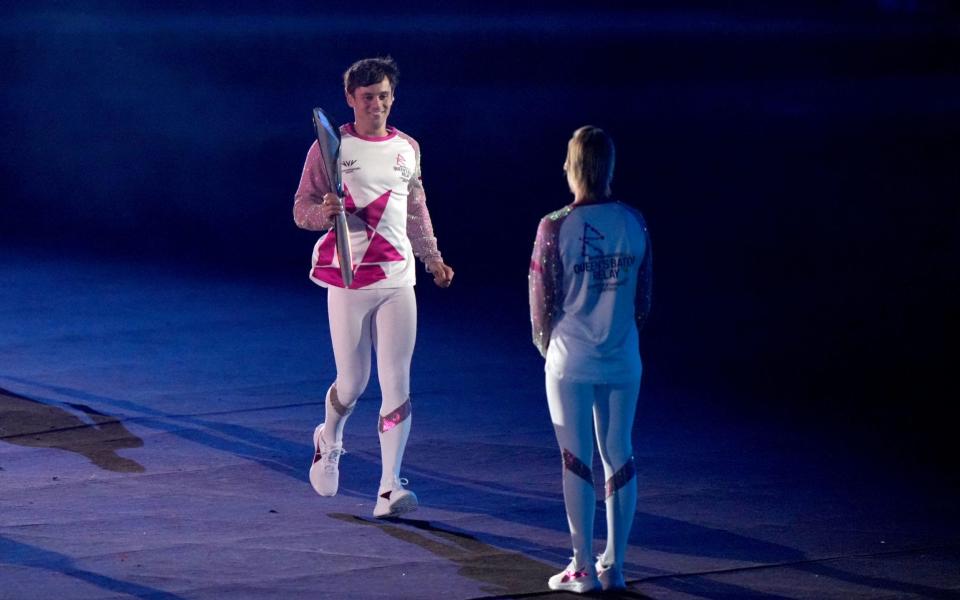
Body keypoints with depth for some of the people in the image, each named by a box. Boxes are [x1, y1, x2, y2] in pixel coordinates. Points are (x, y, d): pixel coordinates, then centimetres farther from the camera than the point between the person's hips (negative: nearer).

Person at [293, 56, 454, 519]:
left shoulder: (408, 148, 11)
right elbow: (301, 210, -2)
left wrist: (432, 257, 23)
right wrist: (324, 212, -23)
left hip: (397, 279, 3)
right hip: (347, 279, -3)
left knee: (397, 384, -6)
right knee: (352, 383, 3)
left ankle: (390, 488, -6)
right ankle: (328, 441, 36)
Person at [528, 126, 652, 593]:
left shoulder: (556, 227, -13)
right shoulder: (634, 223, -2)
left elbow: (543, 300, -6)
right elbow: (644, 296, 6)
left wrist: (546, 345, 12)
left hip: (571, 361, -3)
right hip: (623, 361, 3)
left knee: (577, 461, 3)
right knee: (619, 458, 10)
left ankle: (584, 568, 6)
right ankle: (614, 564, 15)